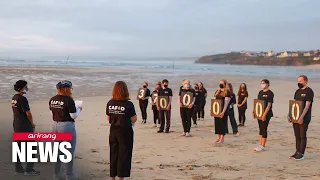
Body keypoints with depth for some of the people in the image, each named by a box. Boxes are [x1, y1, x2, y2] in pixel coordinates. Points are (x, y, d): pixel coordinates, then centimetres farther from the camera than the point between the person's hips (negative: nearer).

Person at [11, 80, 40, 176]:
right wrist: (32, 123, 1)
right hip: (25, 126, -9)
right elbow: (28, 113, -17)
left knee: (19, 146, 13)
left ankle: (18, 168, 19)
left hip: (16, 125, 9)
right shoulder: (22, 99, -18)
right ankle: (29, 169, 0)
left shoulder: (14, 98, 10)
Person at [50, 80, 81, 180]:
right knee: (69, 151, 4)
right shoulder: (69, 100, -17)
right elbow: (74, 116, -15)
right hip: (67, 126, -7)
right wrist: (79, 109, 3)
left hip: (55, 125, 7)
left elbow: (52, 112, 12)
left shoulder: (52, 100, 3)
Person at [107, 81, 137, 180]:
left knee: (113, 154, 16)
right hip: (125, 131, -5)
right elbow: (134, 120, -11)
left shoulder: (110, 103, -2)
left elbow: (108, 119, 5)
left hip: (113, 131, 5)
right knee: (123, 155, 6)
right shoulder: (128, 104, -15)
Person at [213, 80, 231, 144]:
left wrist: (223, 112, -22)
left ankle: (222, 139, 3)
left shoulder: (227, 92, -5)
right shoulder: (217, 91, 15)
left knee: (222, 124, -2)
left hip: (223, 111, -6)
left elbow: (226, 103, -13)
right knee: (217, 124, 6)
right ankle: (218, 138, 13)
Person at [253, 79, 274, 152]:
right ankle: (260, 144, 19)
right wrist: (254, 111, 9)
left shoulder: (270, 93, -10)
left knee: (264, 129, -4)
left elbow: (269, 105, -16)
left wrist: (264, 114, -22)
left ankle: (263, 146, 2)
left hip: (266, 114, -8)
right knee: (260, 129, 12)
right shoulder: (260, 92, 13)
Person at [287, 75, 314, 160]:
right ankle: (297, 152, 19)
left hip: (304, 118, -7)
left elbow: (307, 106, -17)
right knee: (297, 136, 11)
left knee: (302, 136, -1)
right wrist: (290, 115, 8)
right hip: (295, 117, 7)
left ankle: (301, 154, 4)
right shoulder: (297, 91, 13)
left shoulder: (309, 92, -10)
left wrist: (302, 117, -24)